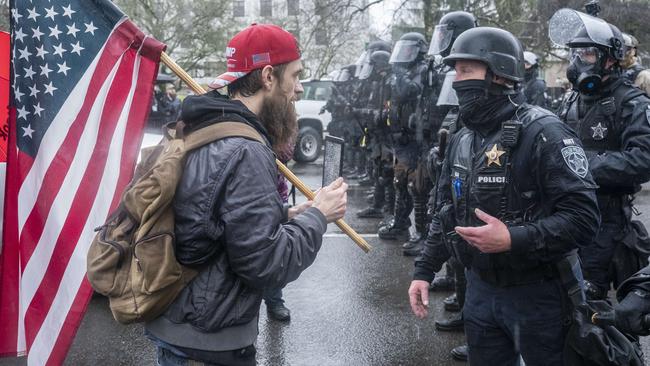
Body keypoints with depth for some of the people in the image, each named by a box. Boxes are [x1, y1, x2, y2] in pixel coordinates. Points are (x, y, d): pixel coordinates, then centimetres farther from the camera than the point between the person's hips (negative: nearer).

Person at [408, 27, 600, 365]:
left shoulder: (543, 133, -17)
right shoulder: (461, 140, 6)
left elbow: (583, 216, -23)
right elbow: (445, 213, 14)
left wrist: (513, 239, -30)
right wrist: (424, 270, 9)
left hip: (535, 293, -6)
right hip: (479, 289, 7)